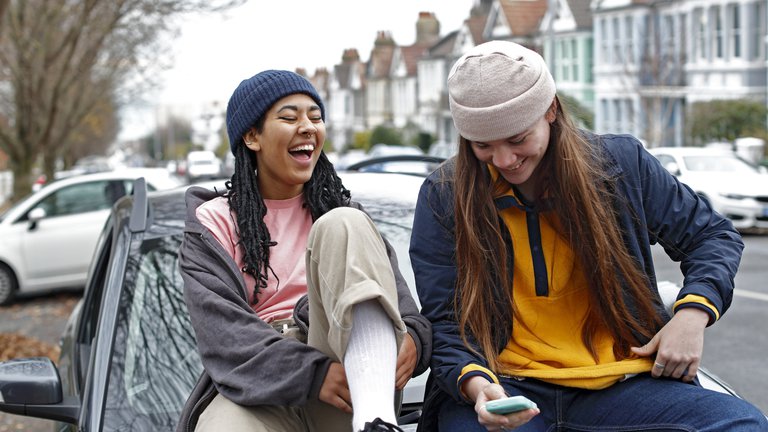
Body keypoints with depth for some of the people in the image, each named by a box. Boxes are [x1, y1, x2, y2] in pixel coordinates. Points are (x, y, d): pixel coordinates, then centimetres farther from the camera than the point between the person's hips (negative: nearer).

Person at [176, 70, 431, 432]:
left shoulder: (336, 209, 21)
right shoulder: (214, 224, 11)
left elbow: (400, 302, 8)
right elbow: (222, 332, -6)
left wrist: (412, 339, -18)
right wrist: (313, 374, -22)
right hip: (261, 388, -3)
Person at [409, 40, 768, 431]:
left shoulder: (620, 163, 5)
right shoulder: (443, 195, 1)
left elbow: (713, 235, 16)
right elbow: (445, 323, -1)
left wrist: (693, 312, -3)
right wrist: (475, 384, -22)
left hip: (615, 384, 2)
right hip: (502, 387, -1)